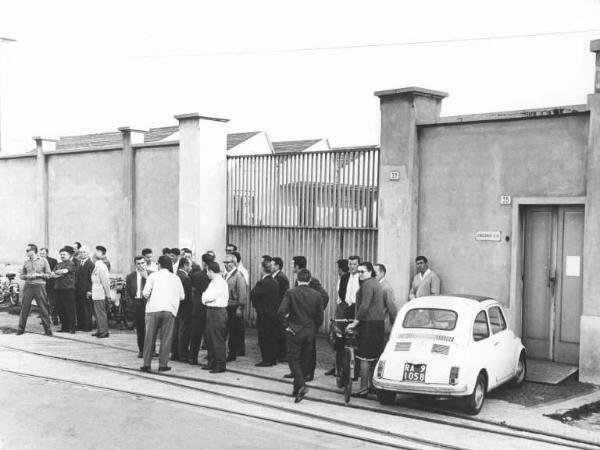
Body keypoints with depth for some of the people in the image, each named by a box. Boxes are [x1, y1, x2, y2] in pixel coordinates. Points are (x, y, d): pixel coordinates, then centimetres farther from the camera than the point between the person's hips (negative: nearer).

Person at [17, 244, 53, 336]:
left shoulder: (43, 261, 2)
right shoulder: (26, 262, 11)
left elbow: (48, 274, 1)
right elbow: (21, 275, 14)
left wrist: (38, 275, -12)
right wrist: (27, 276, -6)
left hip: (40, 286, -3)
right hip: (28, 286, 3)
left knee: (43, 309, -2)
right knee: (24, 308, 2)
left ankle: (48, 329, 4)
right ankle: (21, 328, 11)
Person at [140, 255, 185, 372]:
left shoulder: (153, 276, 5)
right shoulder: (176, 278, 11)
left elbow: (146, 293, -4)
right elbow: (182, 296, 12)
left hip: (153, 309, -1)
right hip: (169, 310, 1)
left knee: (150, 337, 6)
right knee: (166, 338, 6)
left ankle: (146, 364, 8)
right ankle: (163, 364, 6)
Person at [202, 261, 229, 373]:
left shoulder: (220, 282, -15)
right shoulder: (214, 282, 16)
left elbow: (210, 297, -21)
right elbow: (207, 297, 16)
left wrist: (204, 296, -3)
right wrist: (206, 296, -3)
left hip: (218, 312, -10)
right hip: (211, 311, 10)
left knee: (218, 340, -5)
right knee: (210, 338, 16)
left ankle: (220, 365, 0)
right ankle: (212, 363, 27)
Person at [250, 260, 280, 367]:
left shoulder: (262, 283, -17)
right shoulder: (275, 282, 7)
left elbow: (252, 294, -19)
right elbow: (278, 297, 11)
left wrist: (255, 305, -3)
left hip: (264, 315, -8)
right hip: (274, 313, 8)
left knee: (264, 339, 0)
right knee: (273, 337, 13)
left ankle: (267, 360, 3)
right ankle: (273, 359, 19)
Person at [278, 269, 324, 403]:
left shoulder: (290, 293, -9)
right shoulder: (317, 295, -1)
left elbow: (281, 311, -19)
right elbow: (320, 317, 1)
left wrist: (286, 326, -7)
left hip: (295, 331, -3)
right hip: (310, 332, 3)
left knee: (293, 359, 4)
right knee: (305, 360, 13)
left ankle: (301, 385, -15)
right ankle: (297, 389, 22)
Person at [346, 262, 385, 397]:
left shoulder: (367, 284, -12)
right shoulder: (376, 283, 19)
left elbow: (364, 306, -20)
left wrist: (355, 322, -19)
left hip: (369, 324, -10)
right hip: (379, 322, 10)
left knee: (364, 357, -8)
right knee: (375, 357, 14)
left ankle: (364, 388, -7)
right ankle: (373, 384, 20)